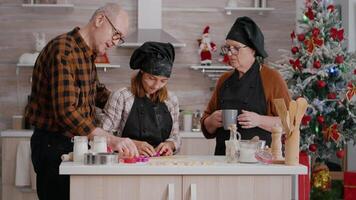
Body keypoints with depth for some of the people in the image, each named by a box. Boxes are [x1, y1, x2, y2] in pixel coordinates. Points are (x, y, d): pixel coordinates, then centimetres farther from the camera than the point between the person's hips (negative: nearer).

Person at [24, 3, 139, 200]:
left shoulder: (88, 54, 13)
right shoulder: (63, 51, -20)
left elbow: (97, 91, 29)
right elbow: (66, 111, -30)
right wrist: (111, 140, -34)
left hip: (75, 142, 10)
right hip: (53, 145, -9)